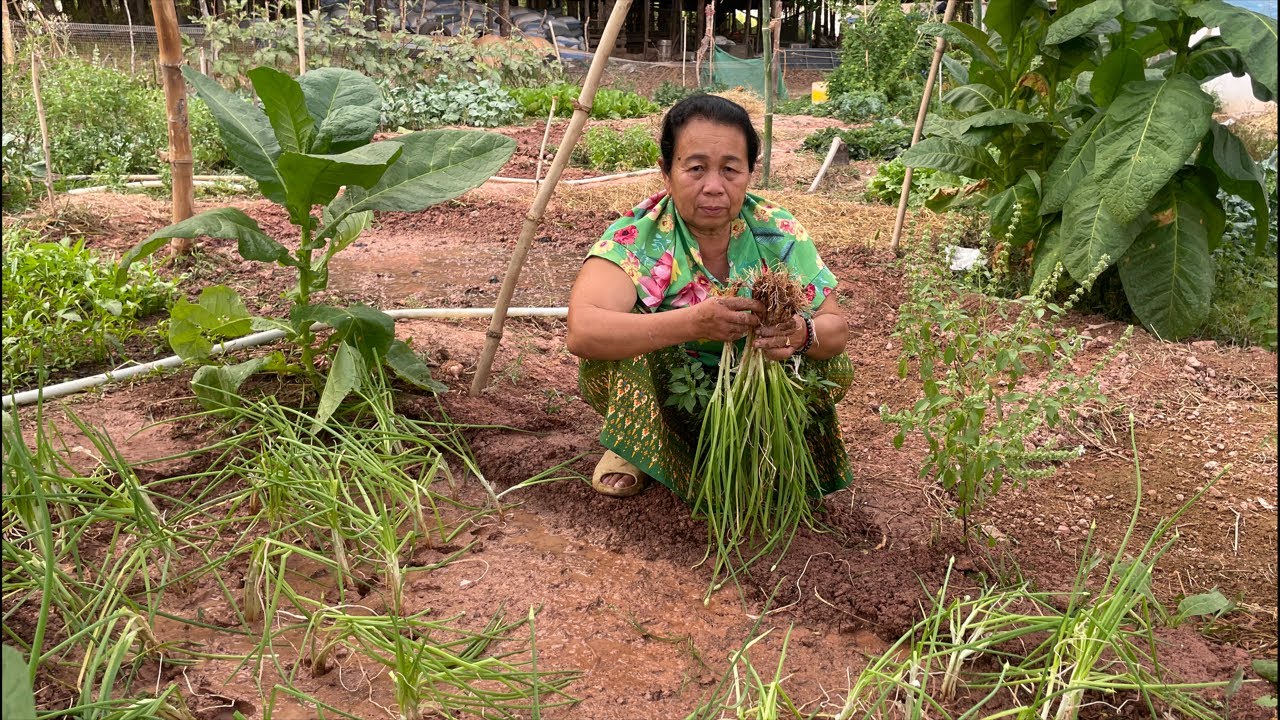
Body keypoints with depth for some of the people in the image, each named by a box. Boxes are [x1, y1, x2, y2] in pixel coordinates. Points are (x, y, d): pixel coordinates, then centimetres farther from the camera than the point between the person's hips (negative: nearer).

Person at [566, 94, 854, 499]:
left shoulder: (778, 233, -14)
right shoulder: (637, 236, -24)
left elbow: (836, 329, -12)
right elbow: (582, 331, -39)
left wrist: (802, 333, -37)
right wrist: (692, 322, -52)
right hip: (651, 391, -2)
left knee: (833, 370, -19)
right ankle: (633, 444, 0)